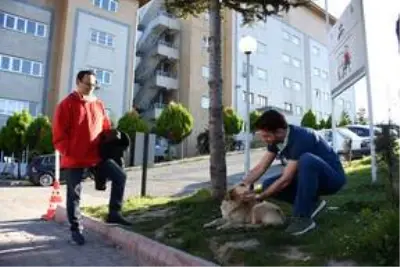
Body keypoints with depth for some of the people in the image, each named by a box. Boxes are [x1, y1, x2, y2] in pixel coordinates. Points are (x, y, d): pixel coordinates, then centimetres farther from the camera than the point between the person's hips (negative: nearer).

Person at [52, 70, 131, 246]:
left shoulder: (99, 105, 10)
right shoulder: (67, 104, -6)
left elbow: (105, 128, 18)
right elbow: (59, 135, -9)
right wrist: (69, 153, -13)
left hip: (97, 155, 5)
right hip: (74, 159, -5)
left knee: (120, 176, -4)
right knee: (74, 194, 5)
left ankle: (114, 214, 8)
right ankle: (76, 229, 21)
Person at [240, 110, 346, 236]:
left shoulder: (300, 139, -31)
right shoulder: (276, 140, -7)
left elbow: (285, 180, -30)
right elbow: (260, 167, -3)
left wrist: (258, 197, -24)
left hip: (333, 177, -7)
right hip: (310, 177, 7)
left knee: (306, 159, -39)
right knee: (269, 185, -10)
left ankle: (303, 218, -26)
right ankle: (311, 203, 5)